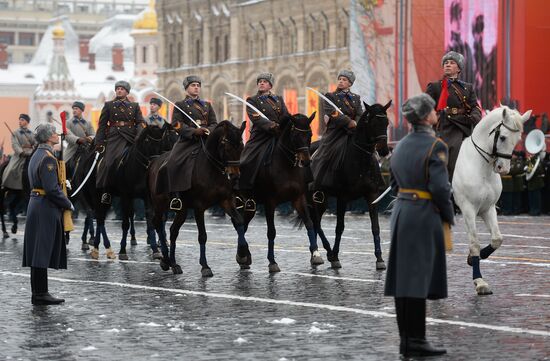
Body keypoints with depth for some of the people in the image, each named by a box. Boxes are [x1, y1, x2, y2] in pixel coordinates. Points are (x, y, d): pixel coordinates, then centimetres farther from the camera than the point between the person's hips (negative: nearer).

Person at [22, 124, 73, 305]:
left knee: (39, 253, 11)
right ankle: (40, 294, -4)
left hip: (36, 204, 10)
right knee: (43, 251, -7)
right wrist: (68, 204, -10)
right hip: (47, 209, -10)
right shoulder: (48, 158, -16)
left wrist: (62, 182, 15)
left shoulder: (37, 155, 14)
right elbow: (52, 189, -21)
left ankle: (39, 293, 16)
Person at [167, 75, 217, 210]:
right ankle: (176, 196, -23)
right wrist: (194, 131, -17)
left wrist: (208, 130, -10)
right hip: (188, 141, -3)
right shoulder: (180, 105, 12)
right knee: (173, 163, -26)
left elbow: (214, 123, 15)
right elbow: (177, 124, -2)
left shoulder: (207, 105, 24)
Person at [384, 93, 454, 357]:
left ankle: (406, 339, 13)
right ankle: (415, 341, -4)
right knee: (419, 279, -5)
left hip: (400, 213, 8)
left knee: (402, 277, 8)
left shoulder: (401, 146, 11)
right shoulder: (435, 146, -12)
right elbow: (440, 187, -17)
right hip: (424, 216, -8)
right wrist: (449, 216, -4)